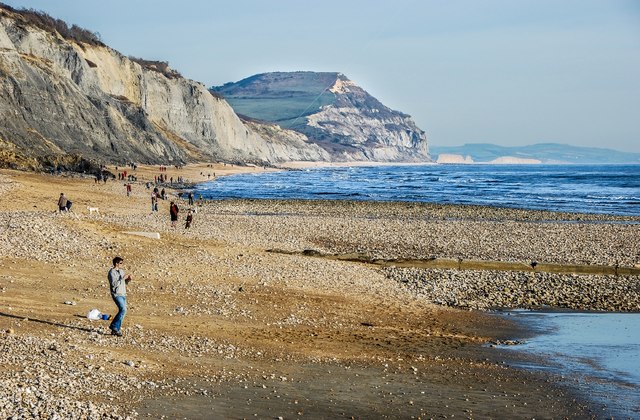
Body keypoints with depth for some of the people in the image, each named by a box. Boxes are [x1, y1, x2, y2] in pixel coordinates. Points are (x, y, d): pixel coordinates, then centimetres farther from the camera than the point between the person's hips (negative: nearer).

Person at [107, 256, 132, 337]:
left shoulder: (121, 271, 14)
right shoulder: (112, 272, -10)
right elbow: (114, 284, -21)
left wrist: (128, 279, 1)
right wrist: (123, 278, -20)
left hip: (123, 294, 8)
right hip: (116, 294, -8)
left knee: (122, 311, 5)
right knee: (123, 309, -21)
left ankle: (115, 330, 11)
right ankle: (114, 326, -10)